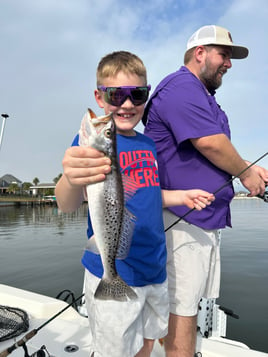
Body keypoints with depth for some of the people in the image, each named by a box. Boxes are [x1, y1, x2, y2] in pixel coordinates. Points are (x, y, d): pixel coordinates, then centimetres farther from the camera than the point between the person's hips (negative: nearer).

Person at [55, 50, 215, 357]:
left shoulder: (148, 144, 7)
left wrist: (181, 196, 2)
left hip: (154, 266, 7)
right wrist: (72, 181, -49)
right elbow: (67, 205, -27)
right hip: (112, 273, -6)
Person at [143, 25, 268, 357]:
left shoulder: (201, 94, 23)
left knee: (187, 302, 20)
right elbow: (211, 143, -21)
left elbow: (217, 150, 26)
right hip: (183, 217, -11)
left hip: (206, 216, 11)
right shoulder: (182, 87, -11)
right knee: (181, 305, 2)